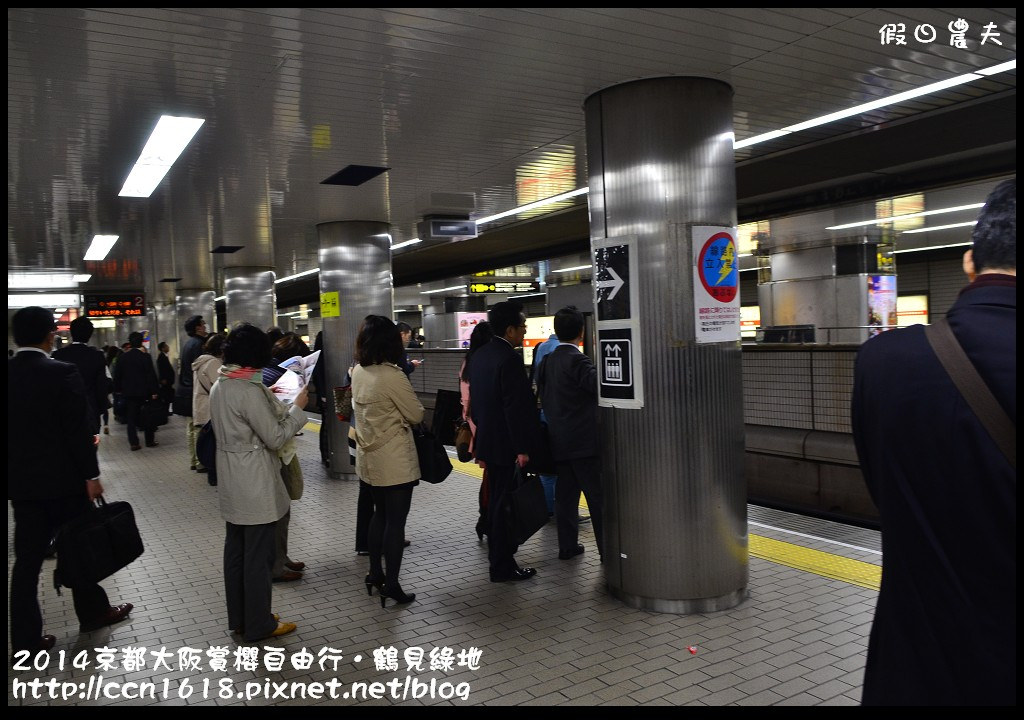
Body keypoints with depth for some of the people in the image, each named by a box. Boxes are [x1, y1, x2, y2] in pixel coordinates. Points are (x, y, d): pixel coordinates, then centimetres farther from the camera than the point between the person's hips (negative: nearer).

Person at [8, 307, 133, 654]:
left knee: (27, 557, 10)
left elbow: (15, 427, 7)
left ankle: (26, 638, 15)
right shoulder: (63, 373, -16)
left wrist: (19, 466, 19)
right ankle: (93, 612, 29)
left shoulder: (10, 374, -1)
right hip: (62, 479, -5)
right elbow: (78, 431, -17)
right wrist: (91, 475, -9)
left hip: (20, 481, 5)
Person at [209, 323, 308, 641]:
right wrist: (297, 407, -8)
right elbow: (275, 437, -18)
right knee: (258, 554, 3)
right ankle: (258, 624, 14)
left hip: (231, 483, 9)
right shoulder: (250, 390, -22)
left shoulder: (219, 386, 6)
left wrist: (271, 402, 13)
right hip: (255, 484, -9)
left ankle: (238, 618, 30)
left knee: (236, 549, 17)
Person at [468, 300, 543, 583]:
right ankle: (502, 566, 8)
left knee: (496, 498, 21)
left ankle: (497, 550, 36)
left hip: (487, 439, 9)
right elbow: (515, 407, -23)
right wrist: (522, 449, -20)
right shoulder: (510, 359, -21)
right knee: (505, 502, 0)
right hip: (506, 443, -9)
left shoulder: (480, 355, 8)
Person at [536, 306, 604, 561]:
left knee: (566, 494, 12)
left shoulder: (546, 362, 9)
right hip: (584, 441, -7)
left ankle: (567, 545, 18)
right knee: (598, 496, -1)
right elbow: (600, 384, -24)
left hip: (559, 441, 8)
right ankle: (607, 549, 4)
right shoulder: (578, 360, -15)